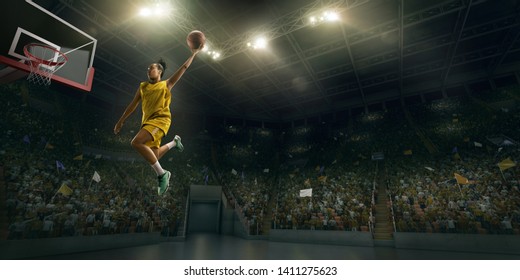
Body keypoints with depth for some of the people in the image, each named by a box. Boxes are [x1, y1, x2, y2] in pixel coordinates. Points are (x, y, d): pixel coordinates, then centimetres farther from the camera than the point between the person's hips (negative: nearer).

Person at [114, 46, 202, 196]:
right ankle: (174, 142, 33)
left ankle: (162, 174, -17)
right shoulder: (143, 86, 21)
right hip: (148, 121, 6)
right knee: (154, 156, 4)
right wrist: (121, 120, 23)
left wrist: (193, 53, 6)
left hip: (161, 119, -6)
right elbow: (133, 104, 25)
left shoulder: (166, 84, 8)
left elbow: (183, 68, 7)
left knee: (136, 142, -28)